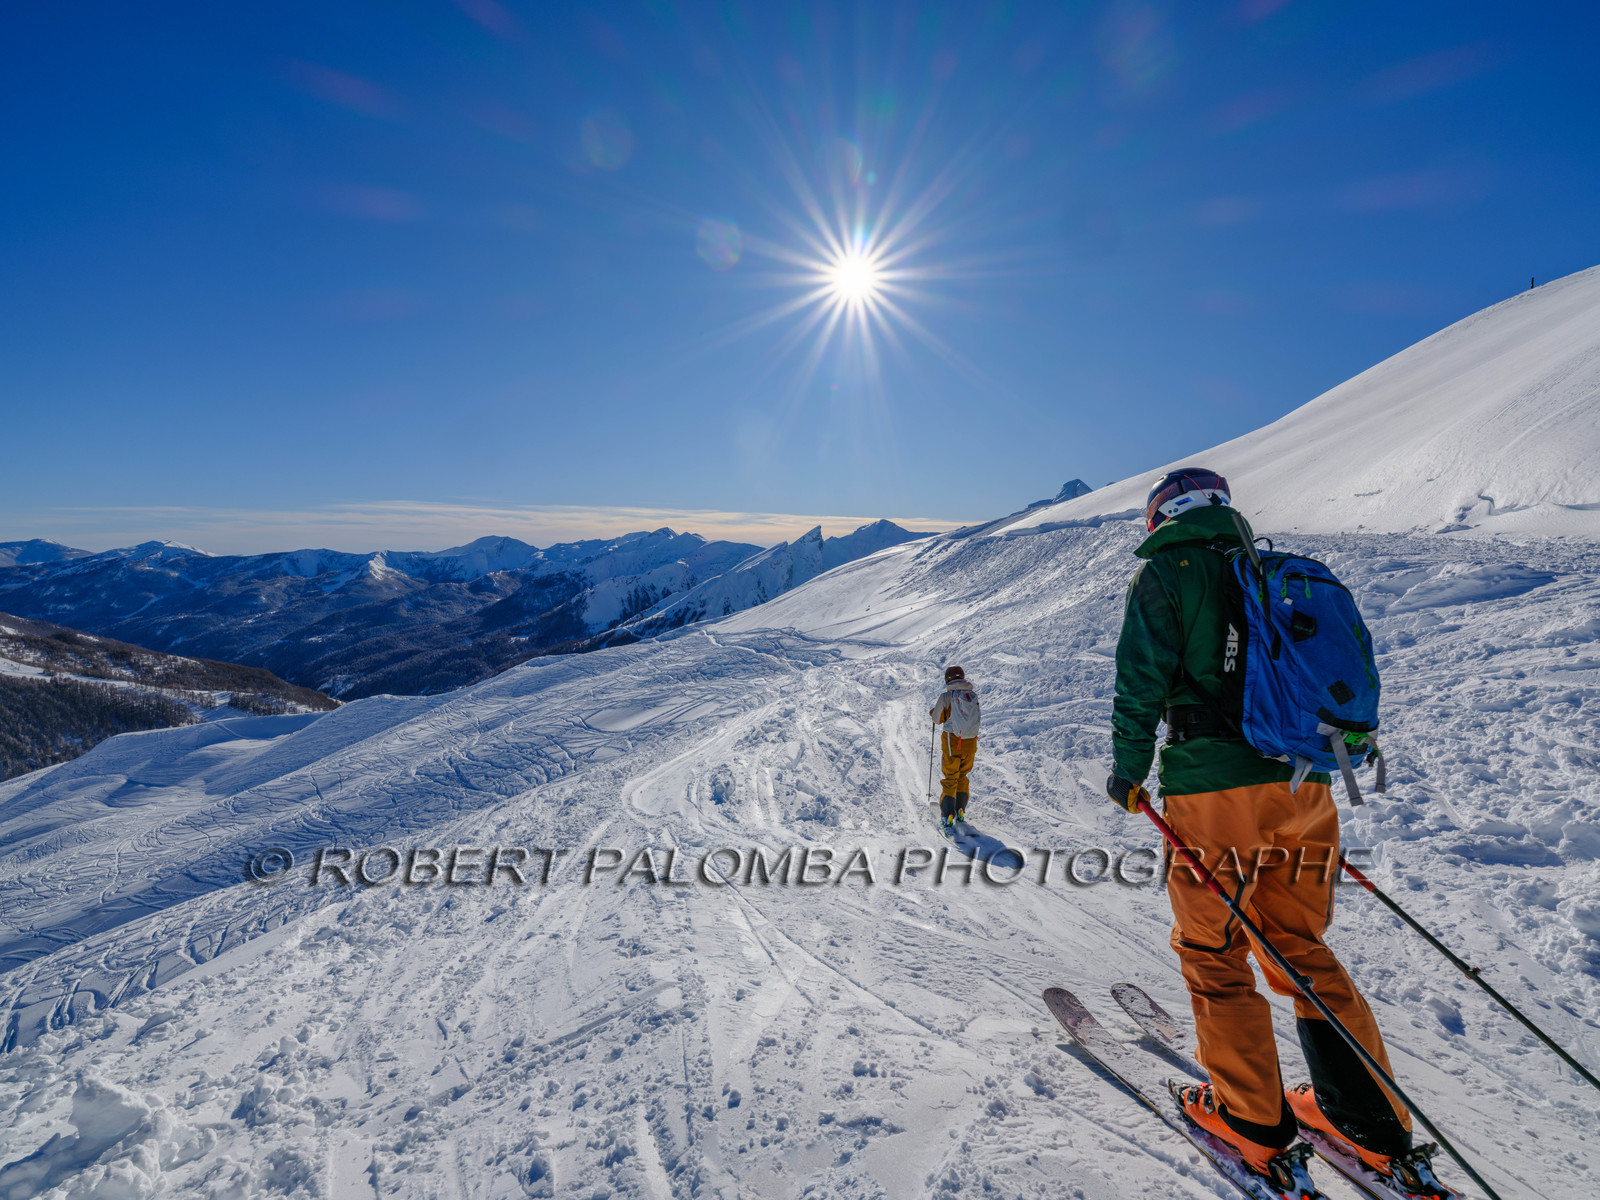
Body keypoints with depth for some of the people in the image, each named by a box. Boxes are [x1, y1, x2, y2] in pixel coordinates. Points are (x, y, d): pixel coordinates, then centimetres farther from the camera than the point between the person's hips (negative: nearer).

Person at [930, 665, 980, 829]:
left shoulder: (946, 697, -10)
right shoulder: (974, 696, 0)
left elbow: (938, 719, -2)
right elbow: (977, 719, 8)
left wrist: (932, 711, 19)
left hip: (952, 742, -3)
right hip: (970, 742, 3)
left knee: (950, 779, 5)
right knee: (963, 777, 21)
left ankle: (947, 816, -5)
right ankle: (960, 812, 24)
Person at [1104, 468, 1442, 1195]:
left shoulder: (1162, 573, -3)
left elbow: (1141, 679, -12)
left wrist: (1128, 771, 0)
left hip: (1213, 788, -6)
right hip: (1303, 786, 6)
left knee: (1213, 956, 12)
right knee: (1302, 949, 21)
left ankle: (1252, 1120, 23)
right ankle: (1376, 1124, 29)